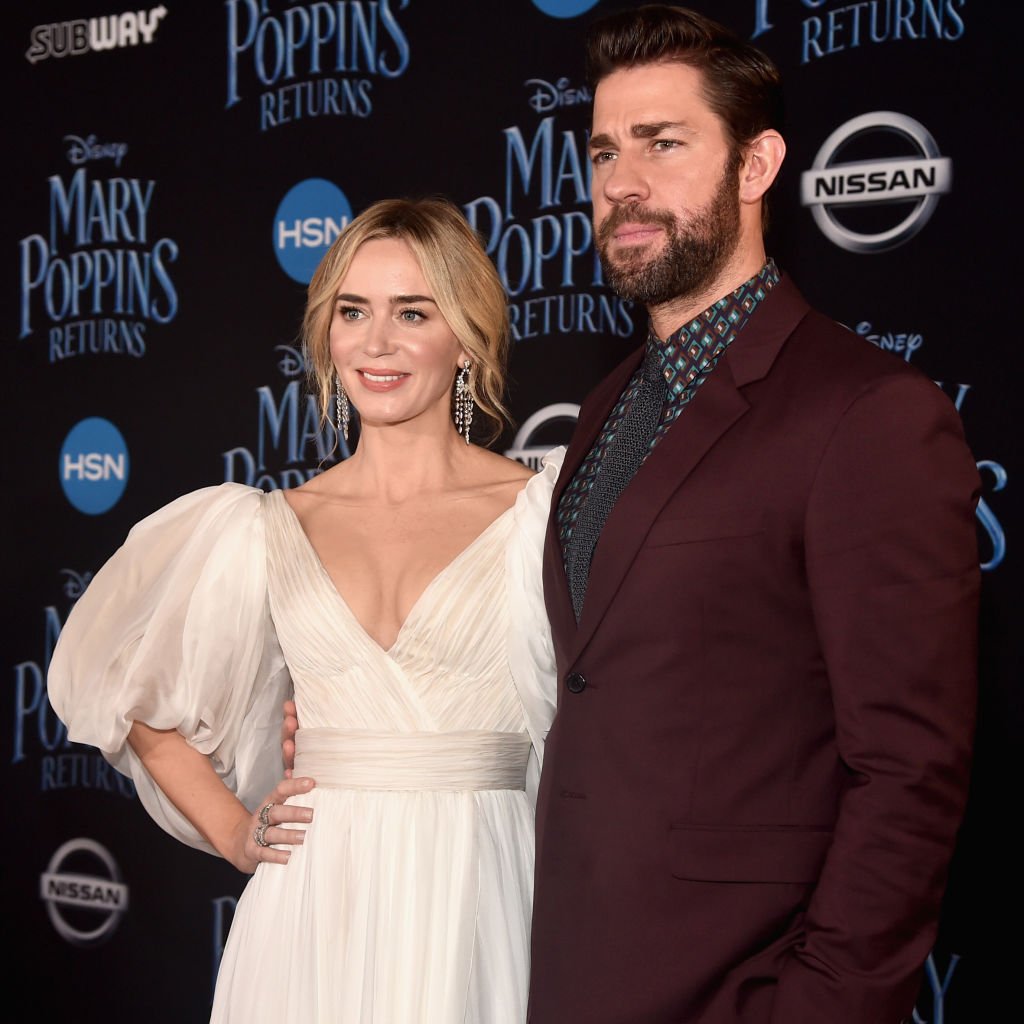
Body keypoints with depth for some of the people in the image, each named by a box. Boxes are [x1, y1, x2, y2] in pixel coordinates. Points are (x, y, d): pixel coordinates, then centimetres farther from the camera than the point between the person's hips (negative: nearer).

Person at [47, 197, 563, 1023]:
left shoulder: (542, 512, -1)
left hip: (471, 901, -2)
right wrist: (233, 832, 9)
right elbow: (132, 692, 17)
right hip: (310, 913, 2)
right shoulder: (270, 529, 6)